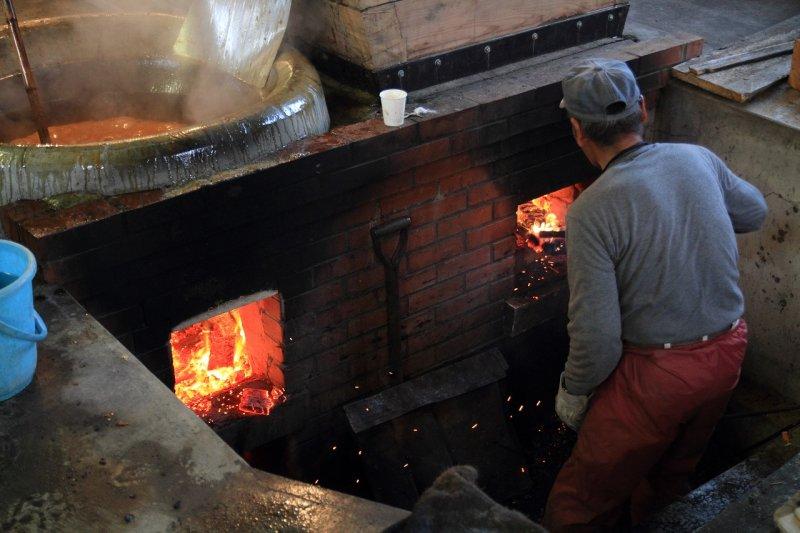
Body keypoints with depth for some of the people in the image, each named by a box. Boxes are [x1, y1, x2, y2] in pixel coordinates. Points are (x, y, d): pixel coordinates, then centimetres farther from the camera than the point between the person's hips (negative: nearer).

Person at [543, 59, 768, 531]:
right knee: (672, 474, 31)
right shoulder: (698, 159, -5)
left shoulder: (590, 212, -23)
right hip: (728, 353, 7)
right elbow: (755, 212, 16)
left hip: (655, 372, -6)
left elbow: (597, 337, -23)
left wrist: (572, 392, -4)